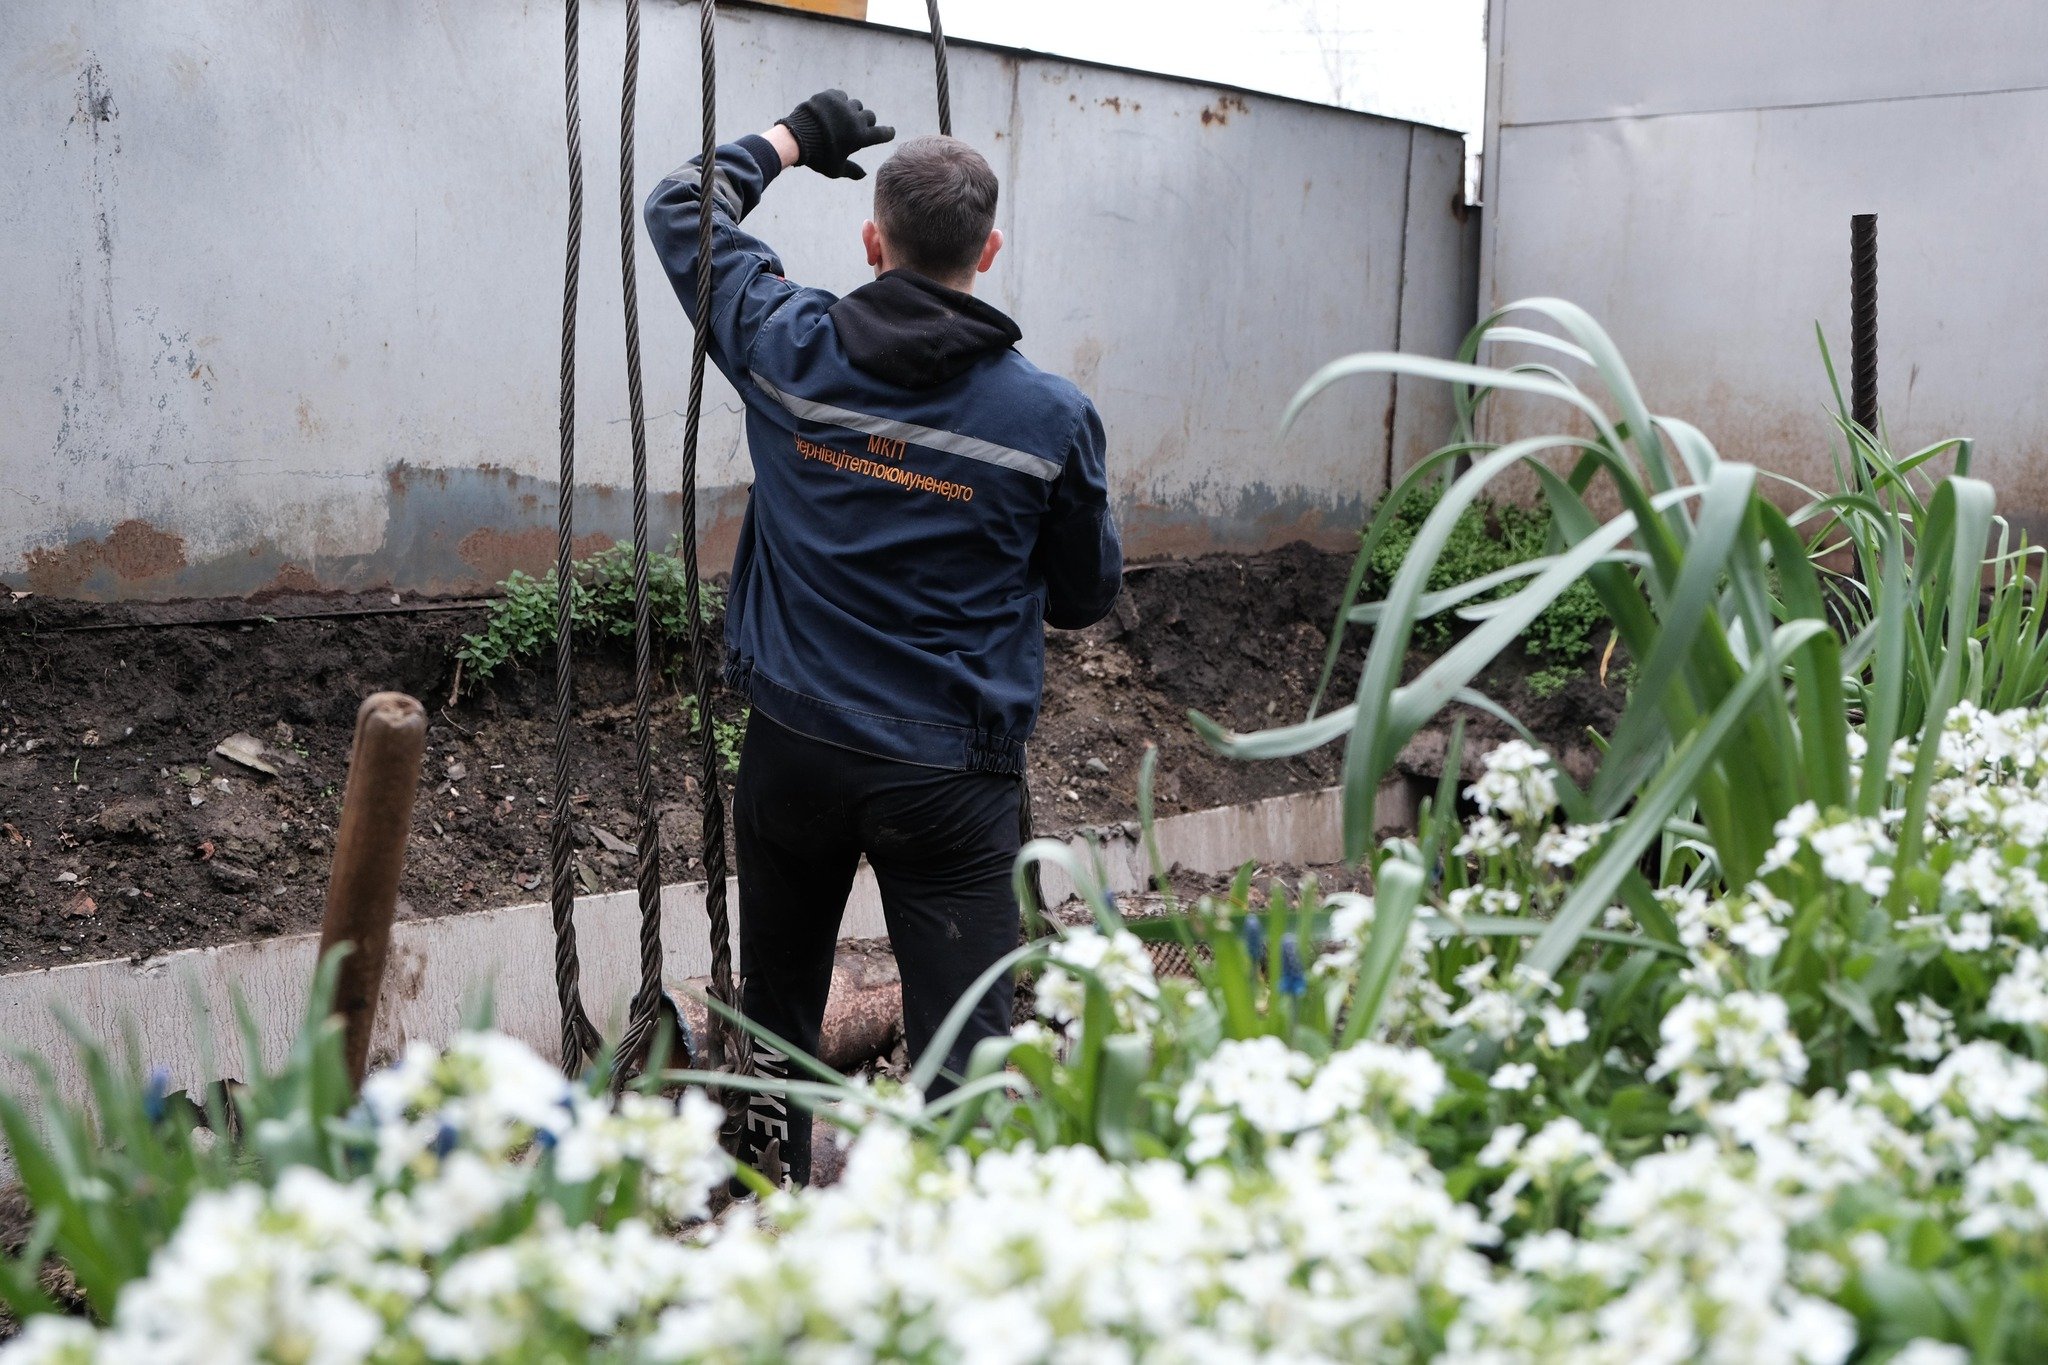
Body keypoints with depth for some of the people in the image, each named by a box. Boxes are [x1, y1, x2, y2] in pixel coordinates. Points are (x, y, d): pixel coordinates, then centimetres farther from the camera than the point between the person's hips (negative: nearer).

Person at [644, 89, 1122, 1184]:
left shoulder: (789, 351, -5)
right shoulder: (1049, 416, -9)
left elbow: (680, 206, 13)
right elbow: (1088, 597, 5)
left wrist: (794, 137, 26)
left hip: (793, 747, 3)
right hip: (951, 773, -3)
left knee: (776, 1011, 22)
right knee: (962, 1048, 0)